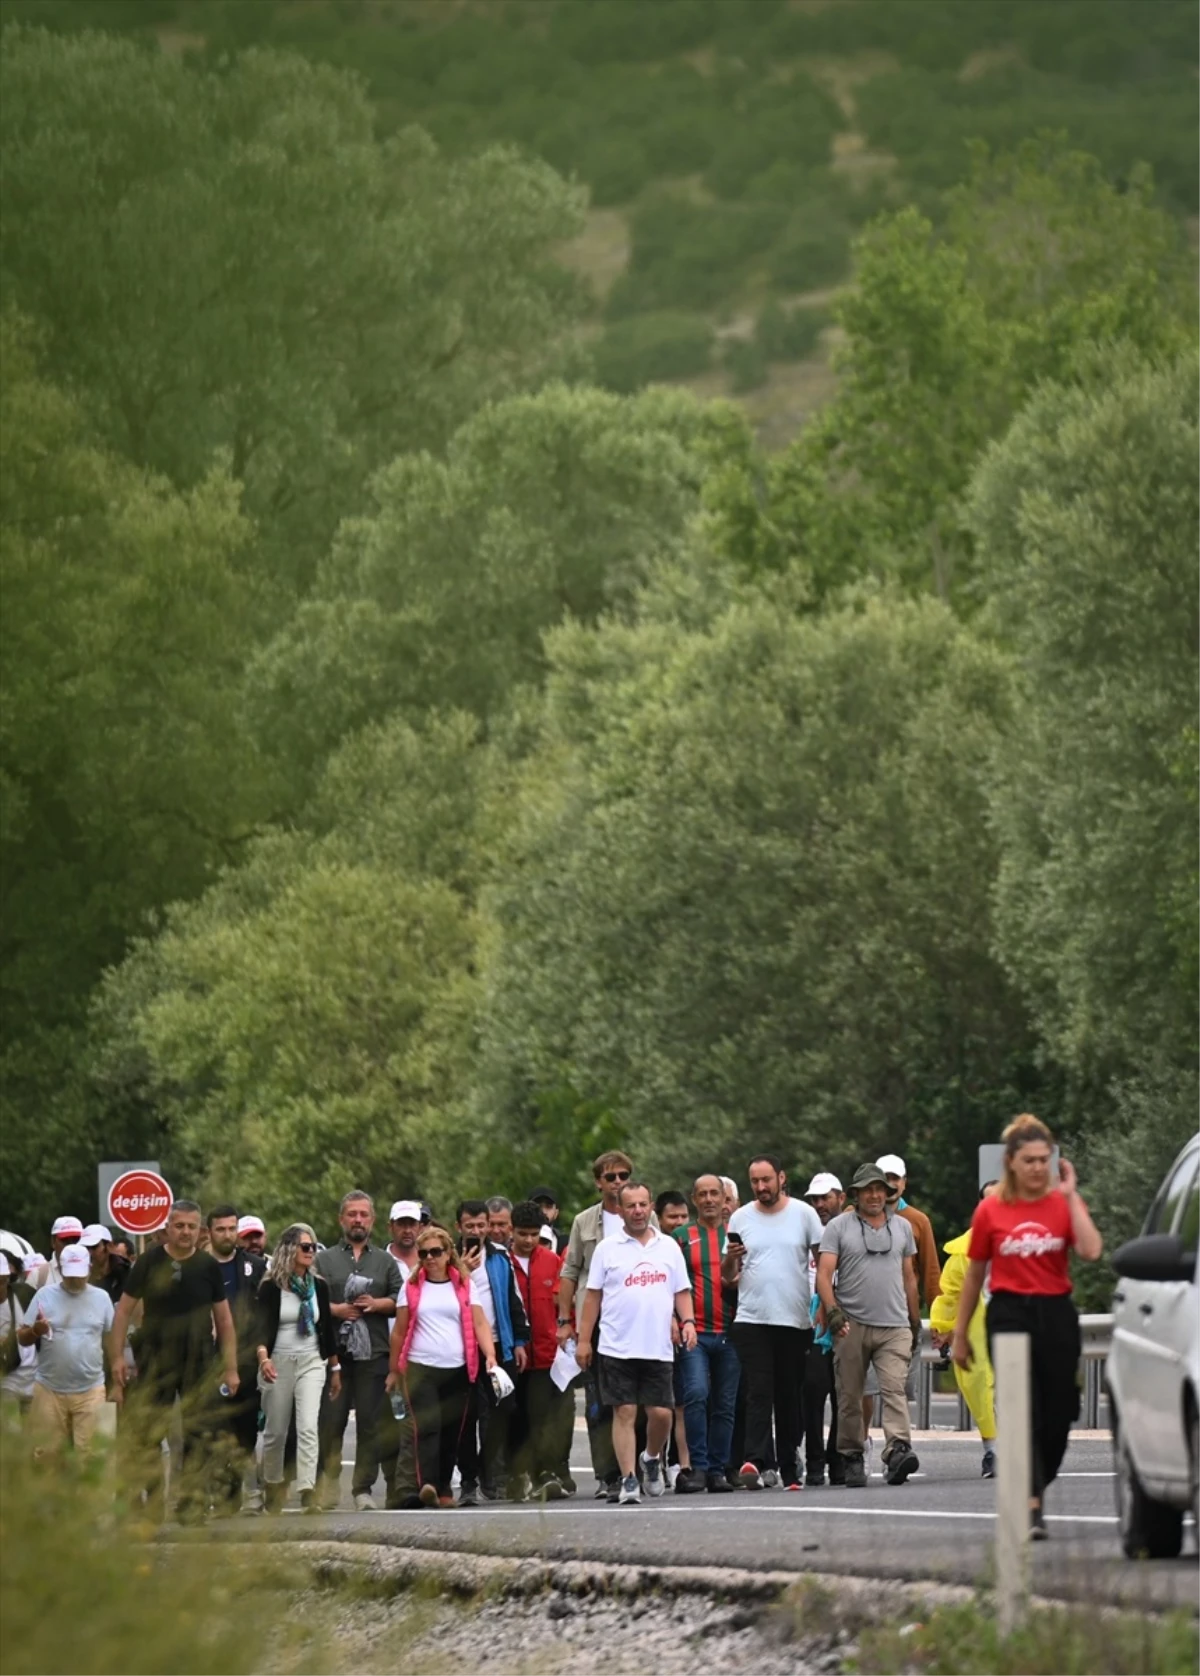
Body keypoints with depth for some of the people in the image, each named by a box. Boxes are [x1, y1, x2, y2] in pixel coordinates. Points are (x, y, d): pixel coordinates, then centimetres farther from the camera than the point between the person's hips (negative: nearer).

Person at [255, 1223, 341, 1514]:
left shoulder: (319, 1286, 6)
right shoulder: (270, 1287, -6)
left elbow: (327, 1327, 14)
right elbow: (260, 1326, -16)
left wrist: (335, 1369, 18)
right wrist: (262, 1356, -35)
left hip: (311, 1362, 2)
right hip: (278, 1362, -2)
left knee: (308, 1427, -14)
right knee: (276, 1431, 6)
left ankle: (308, 1493, -21)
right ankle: (272, 1490, 25)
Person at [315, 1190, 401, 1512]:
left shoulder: (385, 1261, 17)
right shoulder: (324, 1259, 13)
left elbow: (400, 1300, 10)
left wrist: (377, 1304, -7)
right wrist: (335, 1309, -10)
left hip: (373, 1353, 1)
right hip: (333, 1352, -1)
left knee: (370, 1423, -1)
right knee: (330, 1421, -6)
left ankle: (363, 1489, 4)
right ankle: (327, 1487, 1)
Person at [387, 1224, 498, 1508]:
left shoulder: (464, 1285, 9)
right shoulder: (412, 1287, 8)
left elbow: (479, 1324, 3)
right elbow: (399, 1331, 11)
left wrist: (490, 1355, -12)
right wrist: (393, 1370, 11)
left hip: (457, 1370, 2)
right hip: (420, 1368, -2)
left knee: (451, 1432, 5)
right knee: (427, 1426, -18)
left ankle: (444, 1488, 16)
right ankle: (427, 1486, -29)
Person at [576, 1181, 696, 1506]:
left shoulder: (668, 1247, 11)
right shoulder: (607, 1248, 5)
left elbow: (681, 1292, 14)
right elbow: (593, 1295, 5)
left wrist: (688, 1321, -4)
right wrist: (584, 1340, 2)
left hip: (658, 1348, 2)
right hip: (617, 1347, -2)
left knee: (661, 1412, 0)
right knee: (624, 1412, -4)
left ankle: (652, 1459, 29)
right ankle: (628, 1480, -1)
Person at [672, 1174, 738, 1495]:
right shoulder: (681, 1237, 8)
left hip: (728, 1333, 3)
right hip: (693, 1332, -3)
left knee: (725, 1405, 4)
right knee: (696, 1394, -19)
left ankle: (718, 1471, 11)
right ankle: (697, 1467, -15)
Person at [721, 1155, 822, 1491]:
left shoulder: (803, 1214, 3)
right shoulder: (741, 1218, 7)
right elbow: (728, 1276, 11)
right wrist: (730, 1259, -12)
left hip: (795, 1321, 0)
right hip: (752, 1321, 0)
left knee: (790, 1397, 6)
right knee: (759, 1393, -12)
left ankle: (789, 1468, 12)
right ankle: (756, 1460, -23)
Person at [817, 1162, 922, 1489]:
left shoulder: (902, 1227, 15)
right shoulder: (838, 1227, 5)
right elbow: (824, 1274, -2)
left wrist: (915, 1322, 21)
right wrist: (832, 1311, -16)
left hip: (894, 1327, 1)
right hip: (852, 1325, -1)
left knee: (894, 1389, -15)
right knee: (849, 1397, 2)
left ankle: (897, 1450, -28)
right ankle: (851, 1458, 11)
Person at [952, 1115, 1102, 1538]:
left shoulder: (1063, 1202, 3)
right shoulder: (991, 1210, 2)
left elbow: (1091, 1251, -15)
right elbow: (974, 1274, 10)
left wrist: (1070, 1195, -10)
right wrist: (960, 1333, 11)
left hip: (1056, 1316, 2)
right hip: (1009, 1314, -2)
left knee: (1057, 1415, 4)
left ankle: (1036, 1486, 26)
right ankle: (1031, 1507, -16)